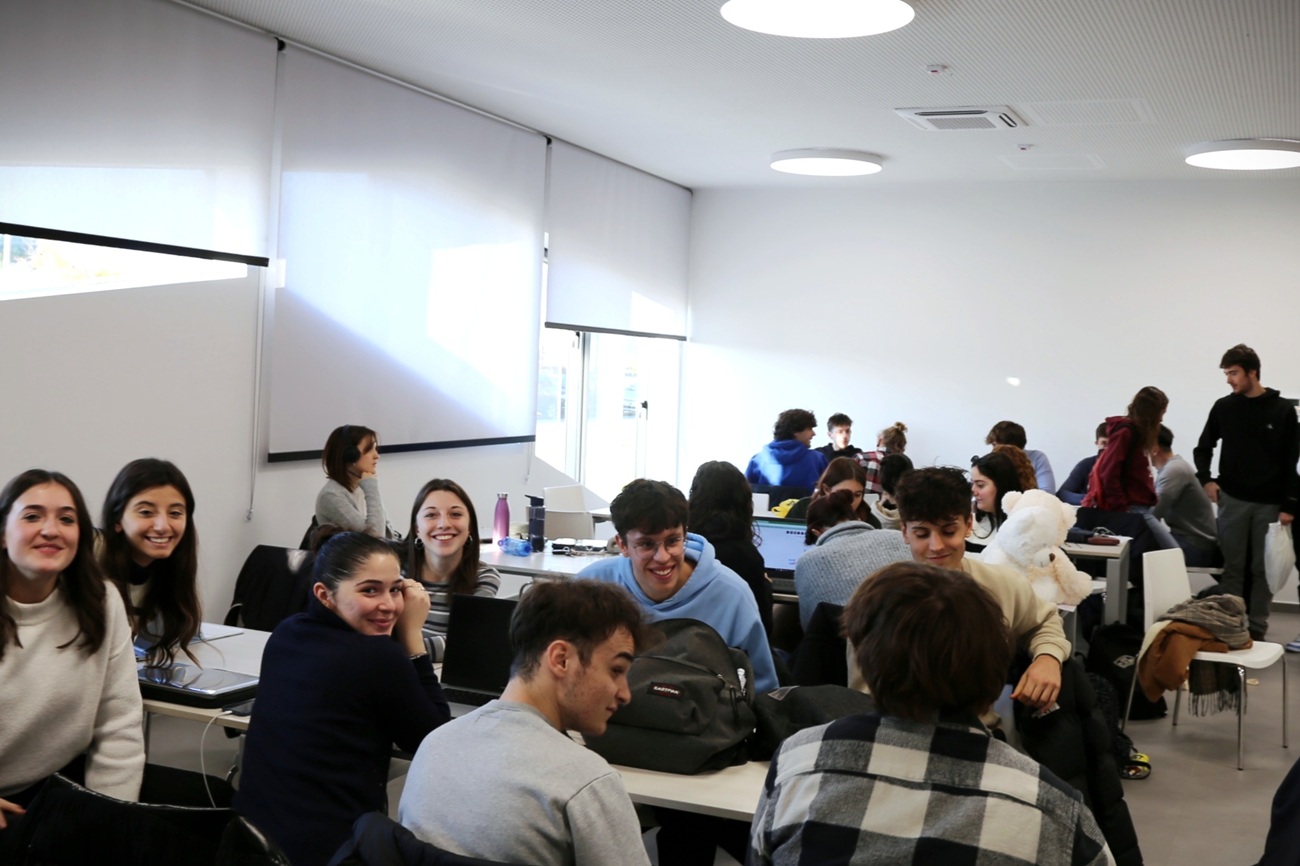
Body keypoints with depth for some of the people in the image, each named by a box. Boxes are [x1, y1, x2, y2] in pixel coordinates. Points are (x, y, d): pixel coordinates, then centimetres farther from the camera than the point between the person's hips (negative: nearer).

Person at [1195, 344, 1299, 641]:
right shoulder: (1223, 407, 4)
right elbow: (1203, 448, 14)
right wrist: (1205, 479, -4)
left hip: (1269, 504, -1)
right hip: (1232, 500, 1)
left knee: (1263, 569, 4)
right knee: (1233, 568, 2)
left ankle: (1256, 628, 10)